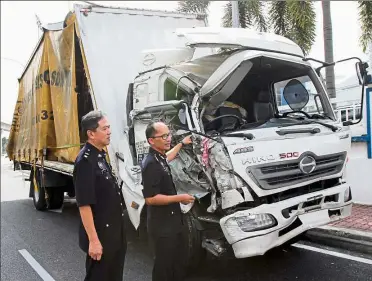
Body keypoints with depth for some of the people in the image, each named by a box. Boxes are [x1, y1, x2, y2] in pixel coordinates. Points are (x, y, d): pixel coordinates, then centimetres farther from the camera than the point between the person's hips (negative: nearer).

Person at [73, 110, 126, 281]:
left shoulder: (100, 156, 9)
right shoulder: (85, 160, -21)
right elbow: (84, 204, -24)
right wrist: (93, 240, -24)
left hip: (113, 232, 9)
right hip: (100, 235, -9)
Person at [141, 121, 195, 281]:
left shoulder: (158, 157, 5)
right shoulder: (151, 164, -24)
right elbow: (150, 198, -28)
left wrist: (182, 144, 39)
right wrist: (179, 198, -21)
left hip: (172, 222, 10)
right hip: (162, 226, -10)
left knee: (178, 263, 23)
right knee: (164, 265, 3)